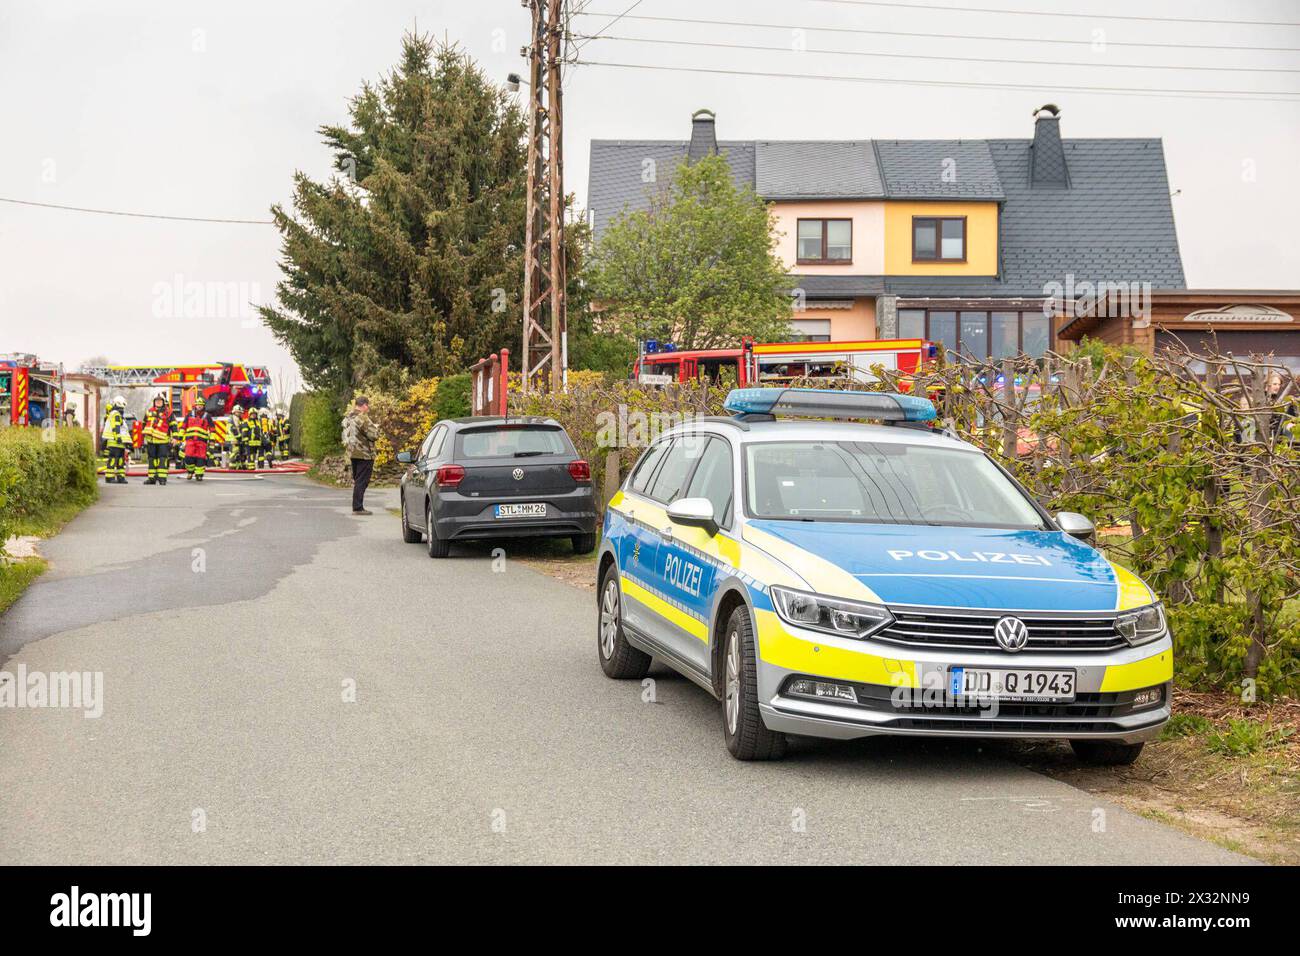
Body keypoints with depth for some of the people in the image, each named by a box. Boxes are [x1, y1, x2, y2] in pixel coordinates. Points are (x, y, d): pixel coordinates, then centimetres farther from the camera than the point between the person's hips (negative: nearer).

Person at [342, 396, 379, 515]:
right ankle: (358, 508, -8)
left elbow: (346, 435, 20)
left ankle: (356, 507, 18)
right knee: (362, 482, -6)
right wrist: (376, 428, 1)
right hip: (364, 454, -9)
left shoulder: (348, 417, 12)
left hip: (353, 452, 9)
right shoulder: (362, 418, -17)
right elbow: (373, 435, -18)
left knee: (357, 481, 16)